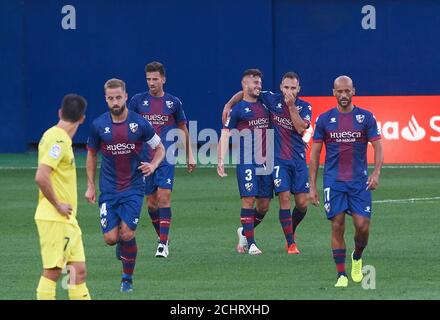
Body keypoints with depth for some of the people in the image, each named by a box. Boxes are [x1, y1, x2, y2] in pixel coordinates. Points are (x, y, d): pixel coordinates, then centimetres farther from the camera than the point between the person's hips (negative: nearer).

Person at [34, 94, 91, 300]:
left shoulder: (56, 137, 13)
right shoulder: (58, 140, -16)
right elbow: (41, 177, -27)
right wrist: (57, 205, -17)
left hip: (66, 219, 9)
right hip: (54, 219, -9)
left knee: (79, 270, 8)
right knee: (52, 271, -6)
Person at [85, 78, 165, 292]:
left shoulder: (139, 124, -6)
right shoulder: (98, 125, -2)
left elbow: (160, 148, 7)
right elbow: (92, 154, 12)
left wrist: (153, 165, -13)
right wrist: (90, 186, 8)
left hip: (133, 188, -2)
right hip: (108, 189, 2)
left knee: (127, 234, -11)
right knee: (110, 238, -6)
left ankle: (128, 278, 8)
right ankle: (123, 245, 32)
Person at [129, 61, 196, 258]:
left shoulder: (173, 102, 5)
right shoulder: (138, 101, 4)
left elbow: (183, 130, 15)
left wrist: (189, 157, 16)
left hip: (166, 158, -2)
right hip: (144, 159, 2)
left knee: (164, 198, -14)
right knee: (151, 202, 5)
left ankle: (163, 244, -15)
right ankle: (162, 238, 23)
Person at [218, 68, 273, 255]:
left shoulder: (264, 105, 15)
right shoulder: (238, 109, -1)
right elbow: (225, 134, -4)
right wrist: (221, 160, -13)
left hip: (266, 161, 6)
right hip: (246, 161, -6)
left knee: (264, 205, 6)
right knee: (248, 200, -11)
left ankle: (244, 232, 28)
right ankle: (250, 243, -6)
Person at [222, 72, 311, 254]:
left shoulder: (305, 107, 1)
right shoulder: (272, 100, 0)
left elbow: (301, 128, -15)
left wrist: (291, 105, -17)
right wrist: (229, 105, -5)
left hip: (298, 159, 2)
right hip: (278, 159, -2)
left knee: (302, 202, -1)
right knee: (284, 198, -12)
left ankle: (291, 230, 29)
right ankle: (291, 243, -7)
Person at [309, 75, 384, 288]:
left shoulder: (366, 117, 2)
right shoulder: (324, 119, 4)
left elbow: (377, 147, 0)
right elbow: (315, 153, 7)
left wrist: (376, 173, -17)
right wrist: (312, 186, 2)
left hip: (359, 181, 0)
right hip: (333, 181, 0)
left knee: (362, 225, -7)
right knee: (337, 226, -5)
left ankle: (357, 258, 24)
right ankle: (341, 275, 1)